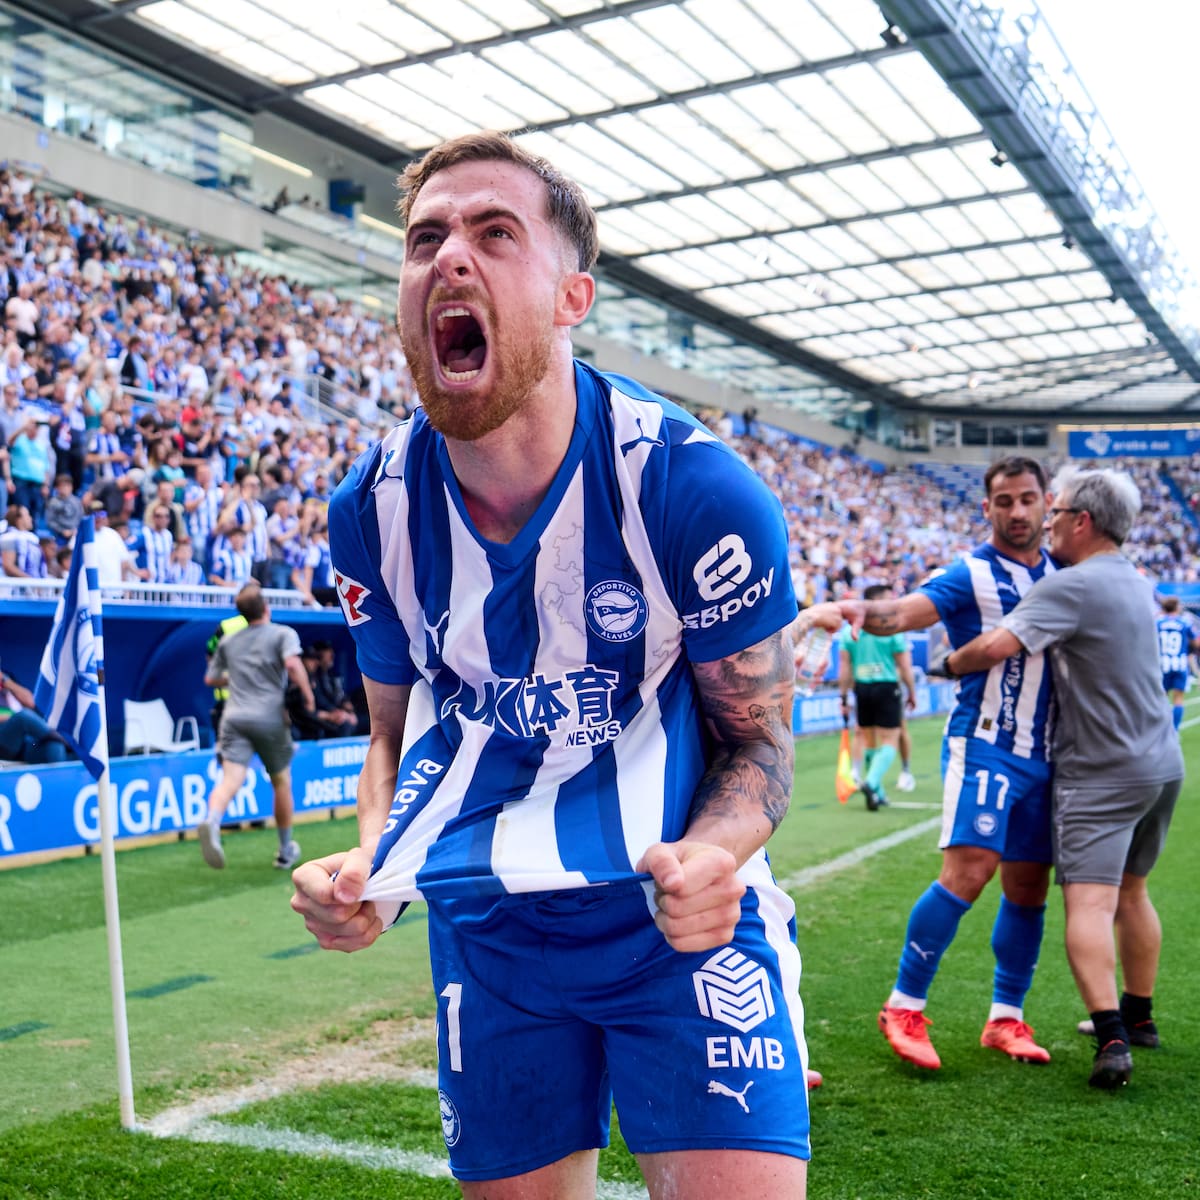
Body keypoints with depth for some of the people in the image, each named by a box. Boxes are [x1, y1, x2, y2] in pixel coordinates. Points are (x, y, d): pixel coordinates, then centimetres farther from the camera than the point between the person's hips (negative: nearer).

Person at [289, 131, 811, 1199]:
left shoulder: (696, 489, -19)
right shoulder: (373, 511, -7)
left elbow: (757, 740, -9)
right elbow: (400, 730, 6)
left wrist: (714, 852, -31)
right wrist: (374, 864, -14)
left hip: (684, 914, -3)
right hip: (487, 935, 3)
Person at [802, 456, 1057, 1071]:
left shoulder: (1060, 574, 12)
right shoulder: (969, 575, -5)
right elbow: (902, 611, -23)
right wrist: (858, 610, -43)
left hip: (1043, 753, 6)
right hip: (984, 744, -5)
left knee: (1028, 888, 7)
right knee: (968, 870, -17)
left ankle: (1006, 1018, 21)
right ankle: (904, 1007, -4)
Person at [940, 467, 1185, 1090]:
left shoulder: (1071, 587, -18)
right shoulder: (1136, 582, 11)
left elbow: (996, 646, -27)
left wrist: (951, 663, -7)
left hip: (1102, 774, -9)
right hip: (1162, 764, 9)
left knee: (1088, 902, -11)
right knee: (1131, 892, 20)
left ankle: (1112, 1039, -19)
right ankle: (1138, 1015, 31)